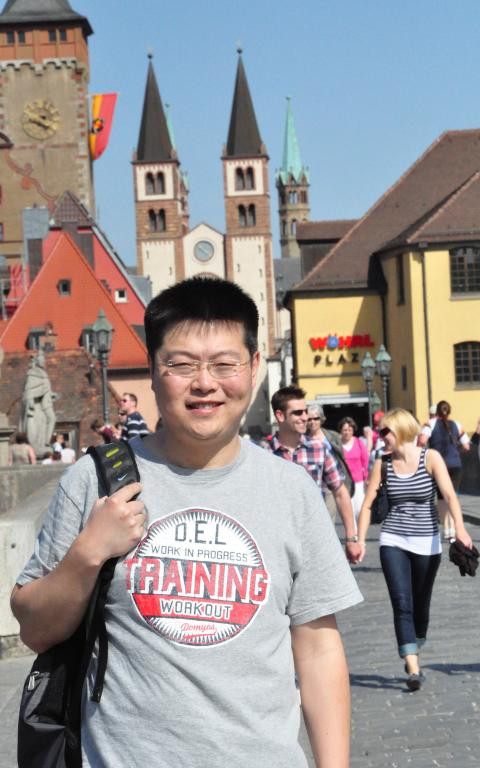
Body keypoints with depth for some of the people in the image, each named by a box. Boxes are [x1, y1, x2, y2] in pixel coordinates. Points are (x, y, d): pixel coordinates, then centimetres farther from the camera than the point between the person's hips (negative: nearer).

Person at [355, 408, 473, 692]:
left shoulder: (431, 458, -5)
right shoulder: (383, 463, 2)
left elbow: (449, 494, -16)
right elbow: (368, 504, 6)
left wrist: (460, 528, -30)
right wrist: (360, 540, -3)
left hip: (427, 542, -1)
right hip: (393, 542, 1)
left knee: (421, 605, 11)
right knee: (402, 604, -12)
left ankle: (415, 656, 32)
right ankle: (413, 668, -15)